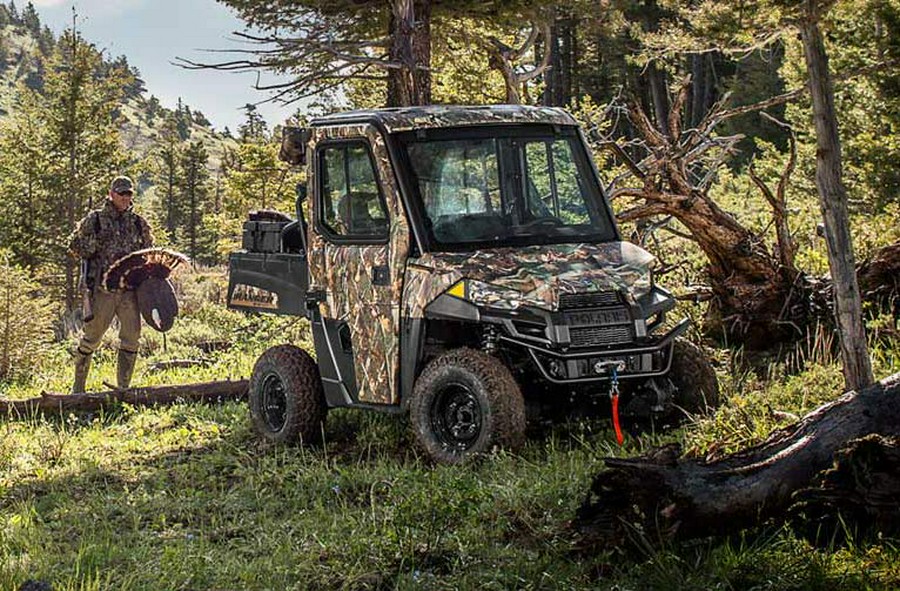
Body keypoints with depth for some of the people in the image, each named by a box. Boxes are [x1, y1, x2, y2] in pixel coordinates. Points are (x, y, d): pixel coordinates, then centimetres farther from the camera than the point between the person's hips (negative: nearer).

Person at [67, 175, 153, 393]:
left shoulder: (139, 223, 12)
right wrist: (97, 245, -9)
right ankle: (78, 387, 13)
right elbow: (75, 246, 5)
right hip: (103, 289, -3)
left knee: (131, 339, 1)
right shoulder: (94, 220, 3)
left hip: (130, 290, 3)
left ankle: (123, 387, 10)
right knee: (91, 337, 2)